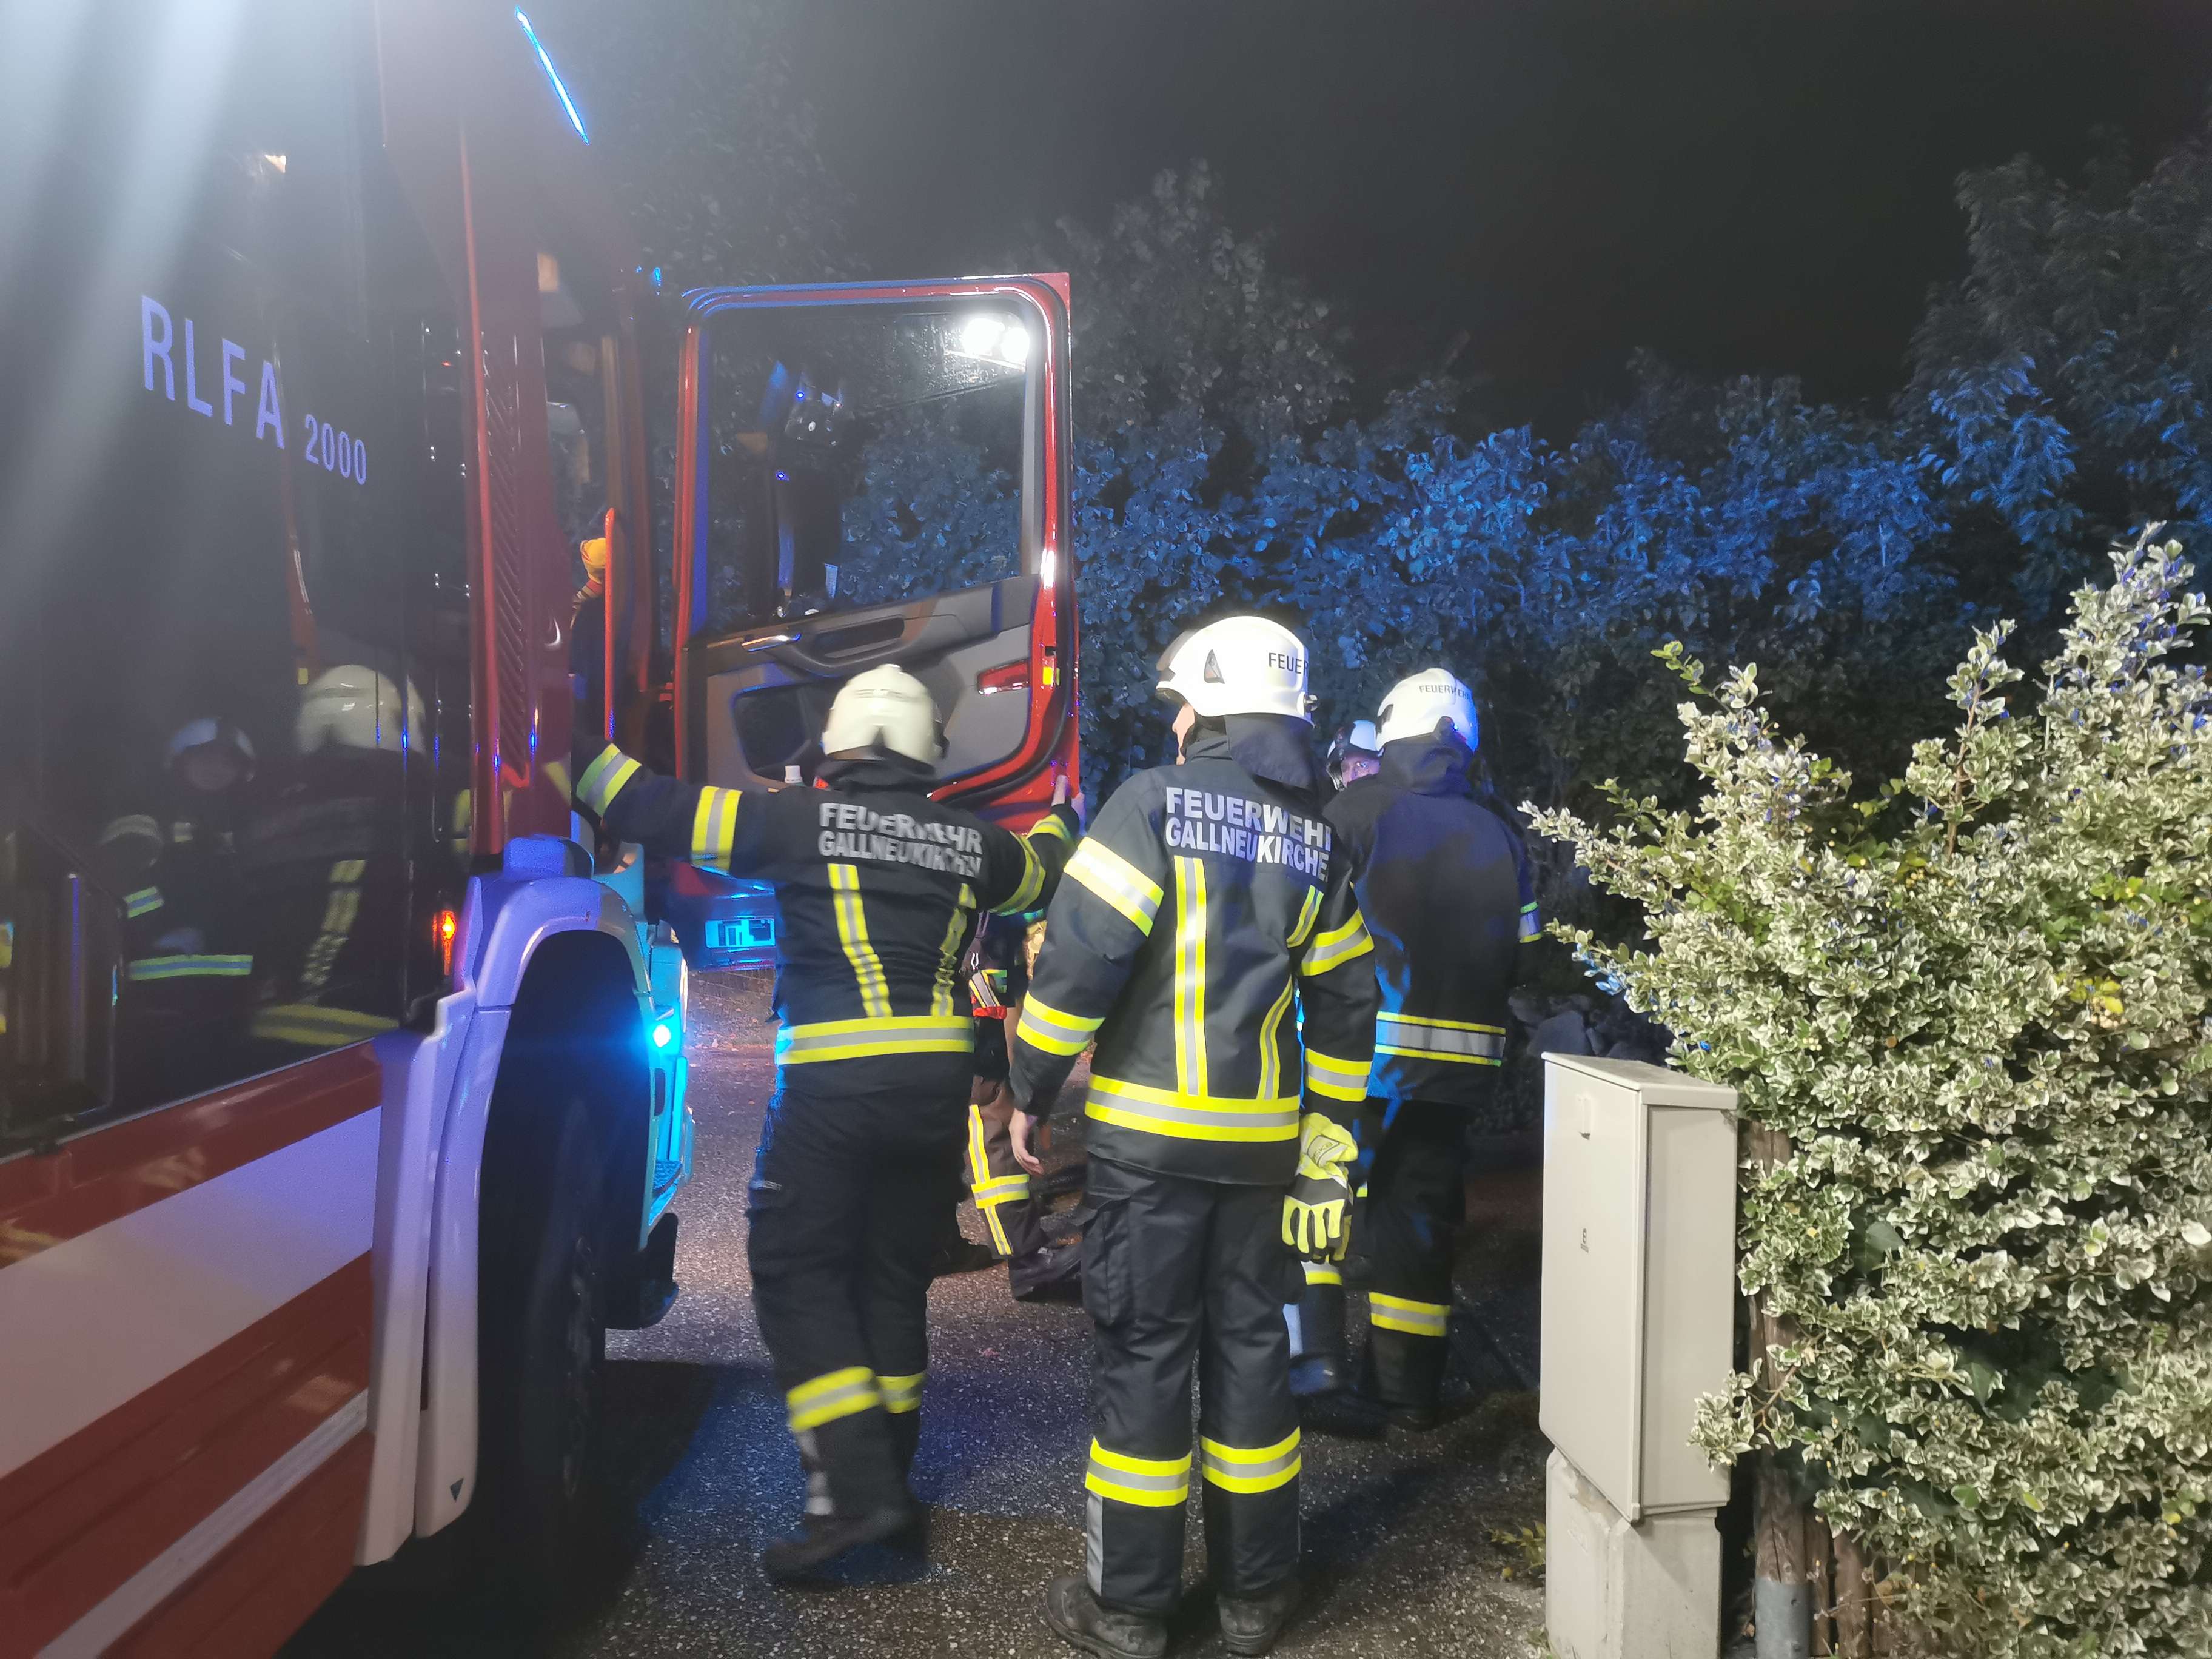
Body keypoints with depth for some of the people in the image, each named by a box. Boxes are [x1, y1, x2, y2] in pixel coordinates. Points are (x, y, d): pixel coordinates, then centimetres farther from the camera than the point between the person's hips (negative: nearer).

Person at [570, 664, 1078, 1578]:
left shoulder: (801, 819, -5)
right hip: (937, 1085, 5)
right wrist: (1055, 823, 50)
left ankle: (855, 1487, -3)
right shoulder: (970, 840, 7)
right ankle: (887, 1469, 26)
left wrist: (578, 756, 13)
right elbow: (1041, 872, 28)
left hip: (832, 1086, -5)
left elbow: (659, 809, -3)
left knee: (798, 1272, 5)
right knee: (894, 1275, 17)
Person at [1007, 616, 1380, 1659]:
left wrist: (1031, 1091, -6)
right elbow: (1345, 1002, 10)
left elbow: (1080, 957, -16)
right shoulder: (1315, 840, 8)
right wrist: (1325, 1138, 16)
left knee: (1144, 1353, 5)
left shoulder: (1154, 802, -9)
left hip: (1147, 1132, -5)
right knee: (1250, 1347, 14)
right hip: (1263, 1138, 5)